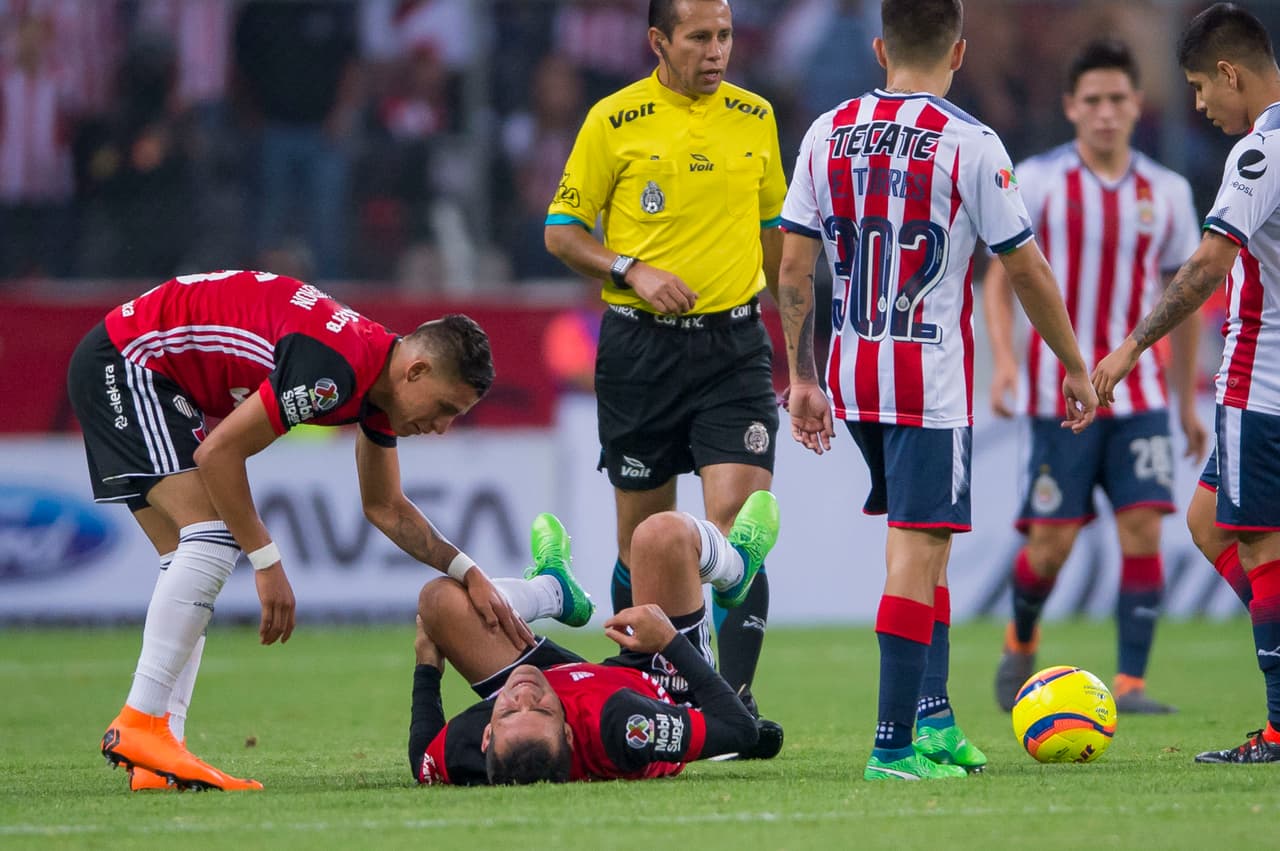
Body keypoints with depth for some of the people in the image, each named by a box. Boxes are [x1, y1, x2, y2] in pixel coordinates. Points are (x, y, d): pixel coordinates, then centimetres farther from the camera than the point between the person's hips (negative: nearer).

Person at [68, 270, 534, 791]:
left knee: (193, 560, 5)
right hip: (125, 360, -10)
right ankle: (140, 723, -24)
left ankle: (156, 761, -1)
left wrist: (468, 573, 8)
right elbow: (218, 453, -25)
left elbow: (385, 507, 18)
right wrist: (267, 562, -19)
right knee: (214, 536, -20)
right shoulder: (336, 367, -28)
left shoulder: (379, 375, 4)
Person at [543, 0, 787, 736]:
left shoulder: (755, 118, 7)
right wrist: (633, 272, -15)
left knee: (737, 518, -14)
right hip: (640, 349, -1)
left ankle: (734, 699, -14)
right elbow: (563, 231, 1)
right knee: (644, 537, 6)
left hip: (734, 343, 1)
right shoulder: (615, 121, -2)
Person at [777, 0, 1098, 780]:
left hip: (852, 374, 6)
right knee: (917, 552, -6)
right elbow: (1027, 269, -4)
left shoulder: (827, 136, 5)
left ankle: (933, 716, 18)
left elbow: (795, 268, 6)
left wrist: (803, 378, 14)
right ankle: (896, 745, -9)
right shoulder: (969, 143, -9)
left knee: (923, 541, 19)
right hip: (932, 378, -6)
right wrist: (1075, 367, 7)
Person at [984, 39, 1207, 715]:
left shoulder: (1166, 192, 7)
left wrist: (1188, 401, 16)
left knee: (1143, 528, -11)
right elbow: (1001, 279, 0)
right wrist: (1003, 360, -16)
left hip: (1138, 393, 2)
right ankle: (1021, 642, 26)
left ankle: (1129, 683, -8)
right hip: (1060, 396, -2)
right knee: (1052, 542, -4)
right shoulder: (1037, 181, -2)